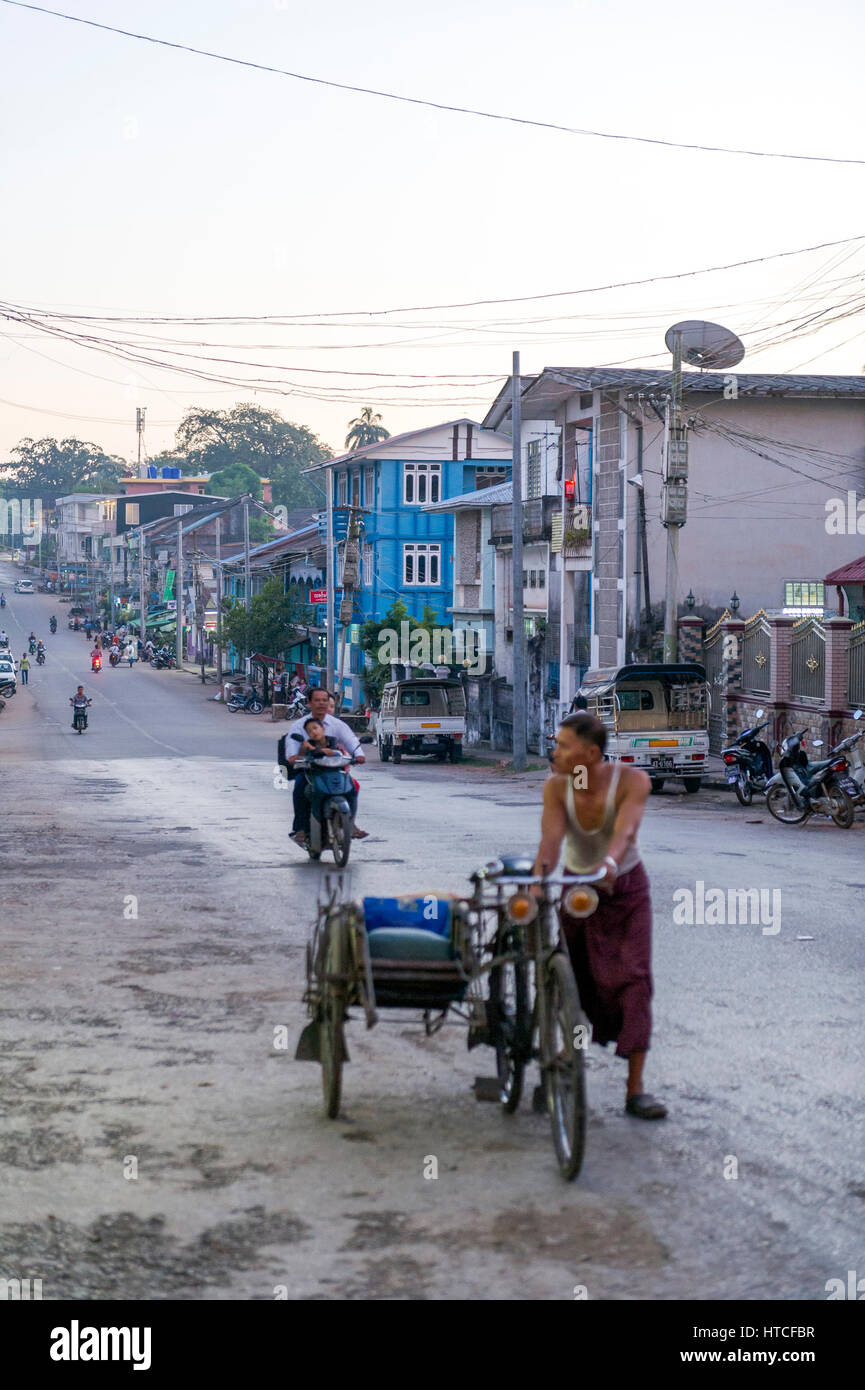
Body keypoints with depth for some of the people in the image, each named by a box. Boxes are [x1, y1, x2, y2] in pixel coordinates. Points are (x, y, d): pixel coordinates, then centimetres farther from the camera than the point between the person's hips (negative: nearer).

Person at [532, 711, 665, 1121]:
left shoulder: (632, 781, -23)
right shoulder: (557, 787, -16)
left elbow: (624, 831, -39)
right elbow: (551, 838, -30)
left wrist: (608, 864, -59)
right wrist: (538, 879, -49)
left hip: (627, 890, -2)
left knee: (634, 980, -13)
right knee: (569, 981, 1)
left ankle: (635, 1090, -12)